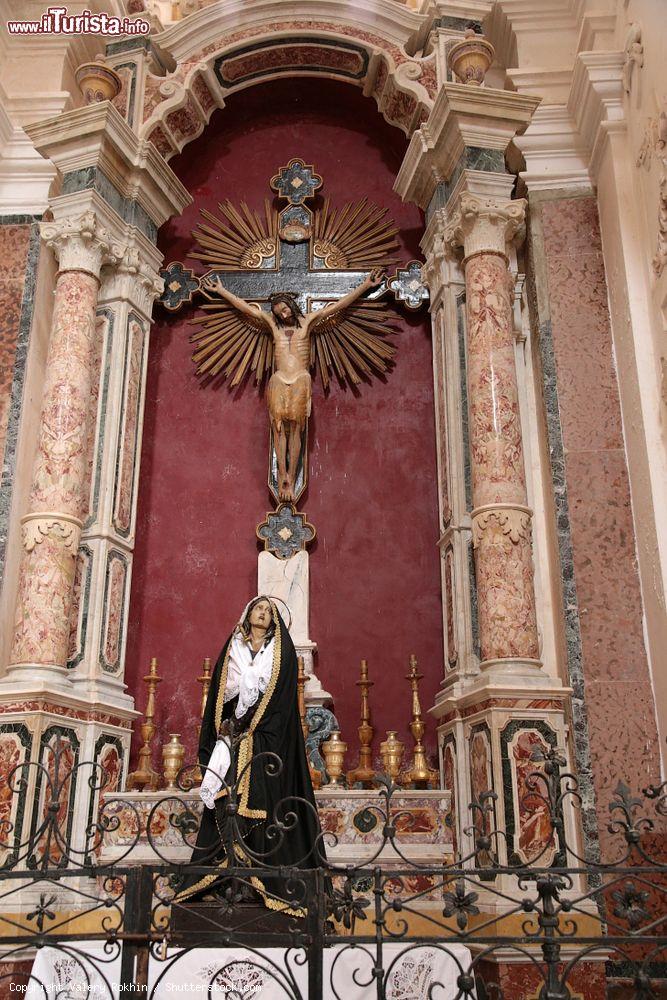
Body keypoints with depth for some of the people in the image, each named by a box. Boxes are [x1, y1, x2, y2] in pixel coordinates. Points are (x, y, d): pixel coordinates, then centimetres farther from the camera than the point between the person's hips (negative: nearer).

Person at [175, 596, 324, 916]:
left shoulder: (282, 650, 9)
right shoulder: (233, 649, 17)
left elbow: (281, 691, -3)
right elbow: (221, 691, 11)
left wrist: (252, 724, -12)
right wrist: (223, 724, -6)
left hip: (268, 732, -3)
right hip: (233, 731, 3)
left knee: (264, 799, -10)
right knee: (228, 799, -6)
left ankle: (266, 877, -11)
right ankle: (228, 874, -7)